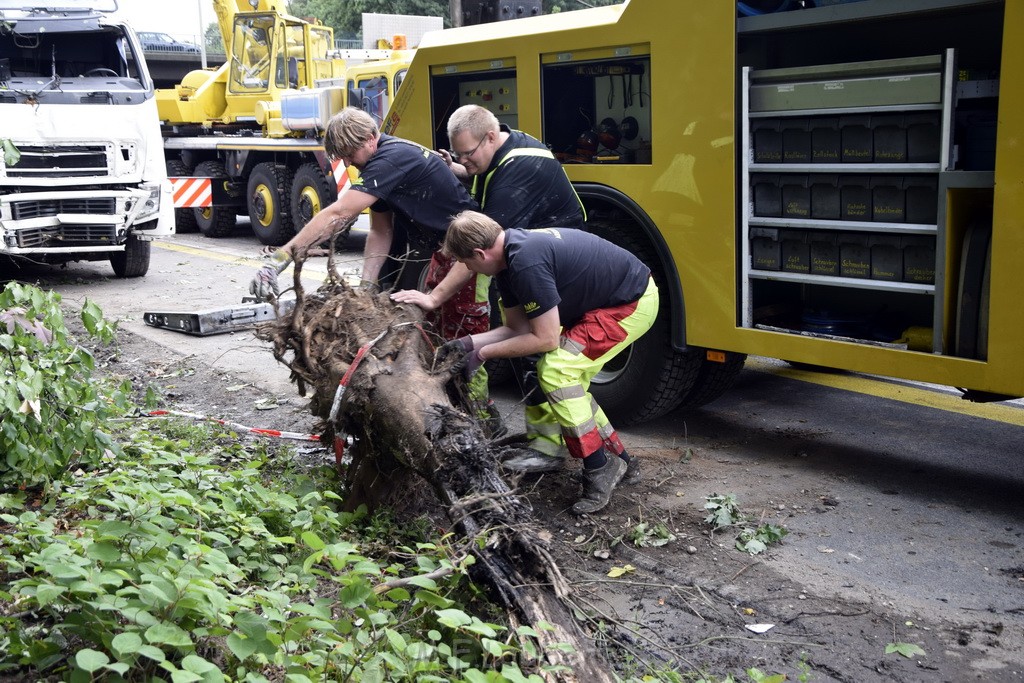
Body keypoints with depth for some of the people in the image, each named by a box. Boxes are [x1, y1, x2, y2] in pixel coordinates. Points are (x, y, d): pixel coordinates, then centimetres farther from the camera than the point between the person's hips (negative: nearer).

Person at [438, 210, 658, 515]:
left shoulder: (527, 263, -30)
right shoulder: (510, 255, 2)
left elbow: (546, 339, -24)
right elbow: (519, 328, 8)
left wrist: (484, 353, -16)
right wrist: (471, 342, -2)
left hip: (634, 303, -10)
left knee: (556, 370, -17)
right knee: (569, 382, 14)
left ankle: (599, 472, -5)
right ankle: (619, 458, 28)